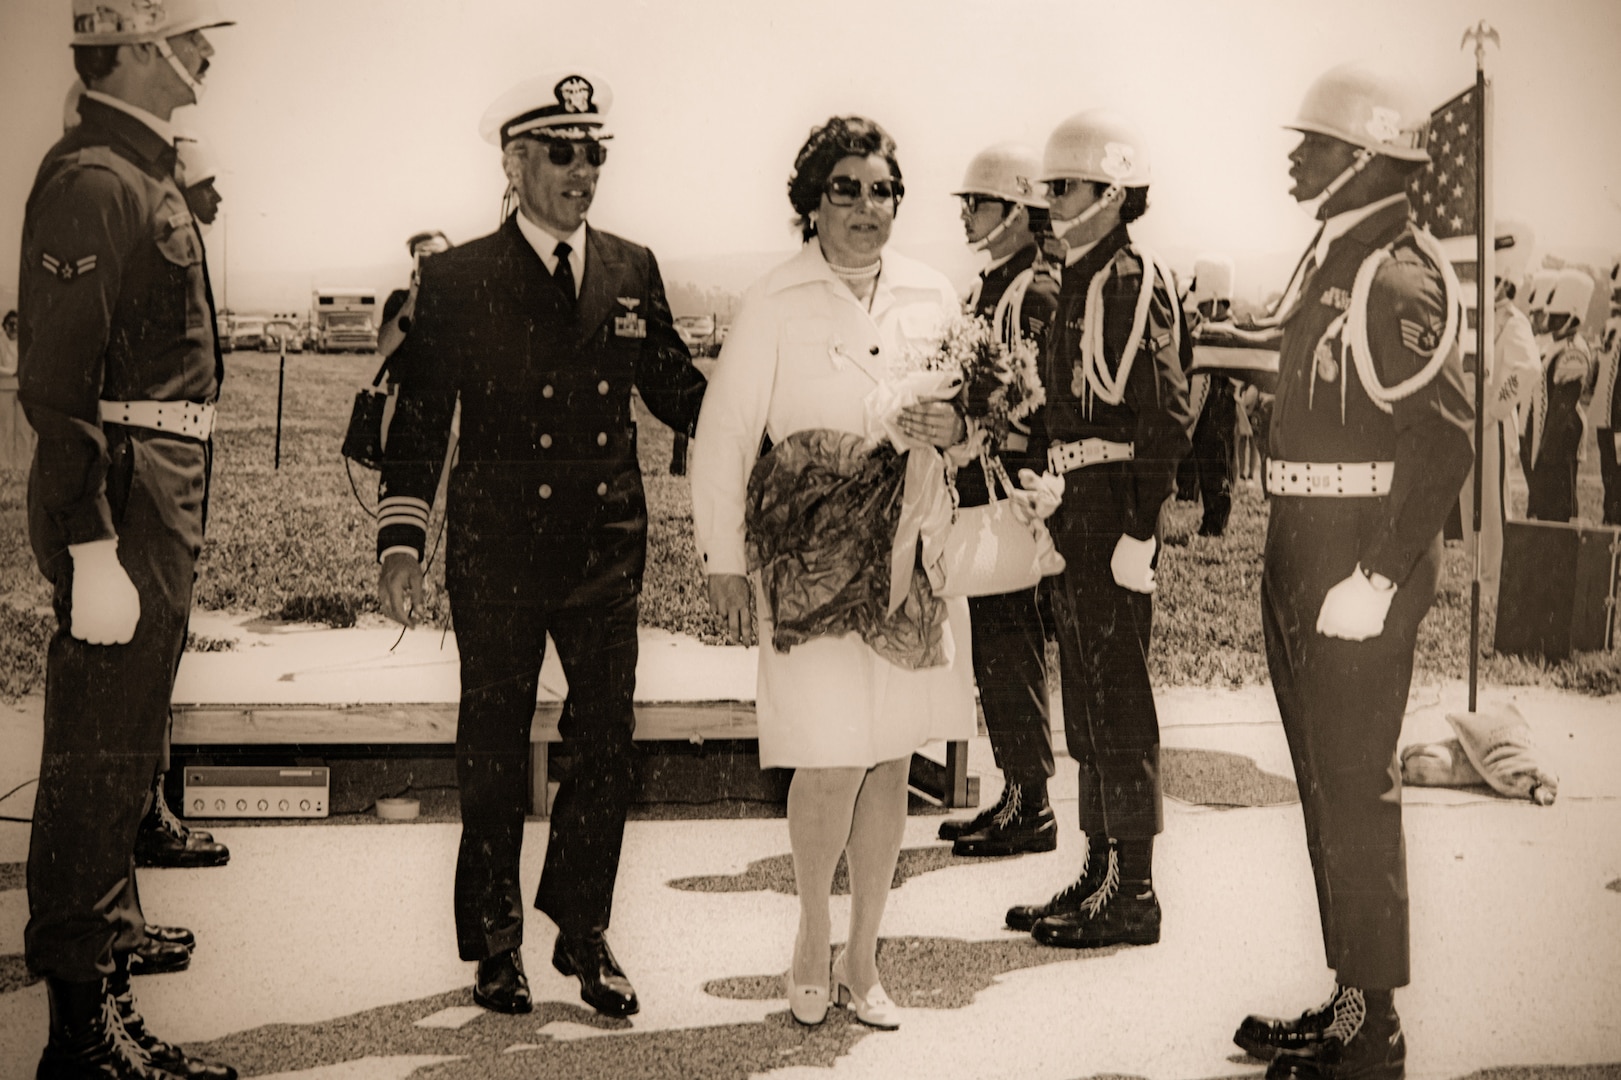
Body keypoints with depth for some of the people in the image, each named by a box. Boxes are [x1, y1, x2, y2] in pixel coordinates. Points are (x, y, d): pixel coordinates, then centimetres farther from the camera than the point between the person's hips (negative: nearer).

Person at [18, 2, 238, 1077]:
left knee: (129, 737, 23)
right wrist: (93, 554, -25)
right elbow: (57, 384, -22)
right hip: (122, 503, -10)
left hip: (164, 503, 10)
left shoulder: (143, 174, 15)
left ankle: (109, 920, 41)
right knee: (97, 755, -5)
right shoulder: (90, 183, -17)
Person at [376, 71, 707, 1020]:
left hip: (607, 551, 3)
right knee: (494, 754, 9)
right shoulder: (458, 280, -1)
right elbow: (420, 417, -1)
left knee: (607, 747, 6)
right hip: (497, 556, -2)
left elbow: (679, 391, 12)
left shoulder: (633, 271, 7)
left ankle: (584, 934, 23)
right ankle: (496, 942, 25)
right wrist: (402, 539, -9)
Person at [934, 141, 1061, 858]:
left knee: (1009, 645, -4)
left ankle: (1031, 808, 5)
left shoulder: (1040, 293, -13)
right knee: (991, 644, 13)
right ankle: (1016, 796, 23)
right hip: (975, 478, 10)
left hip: (1010, 481, -10)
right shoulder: (988, 285, 17)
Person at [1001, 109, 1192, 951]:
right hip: (1075, 505, 10)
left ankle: (1133, 895, 4)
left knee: (1119, 701, -4)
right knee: (1085, 697, 14)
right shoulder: (1080, 281, 17)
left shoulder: (1135, 282, -12)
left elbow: (1165, 417, -18)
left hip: (1114, 508, -10)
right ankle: (1100, 874, 23)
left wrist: (1140, 531, -21)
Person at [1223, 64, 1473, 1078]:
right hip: (1303, 566, 10)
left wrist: (1380, 576, -23)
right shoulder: (1333, 259, 14)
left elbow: (1446, 435, -23)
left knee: (1357, 795, -2)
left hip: (1362, 573, -10)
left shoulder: (1399, 278, -16)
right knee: (1326, 788, 16)